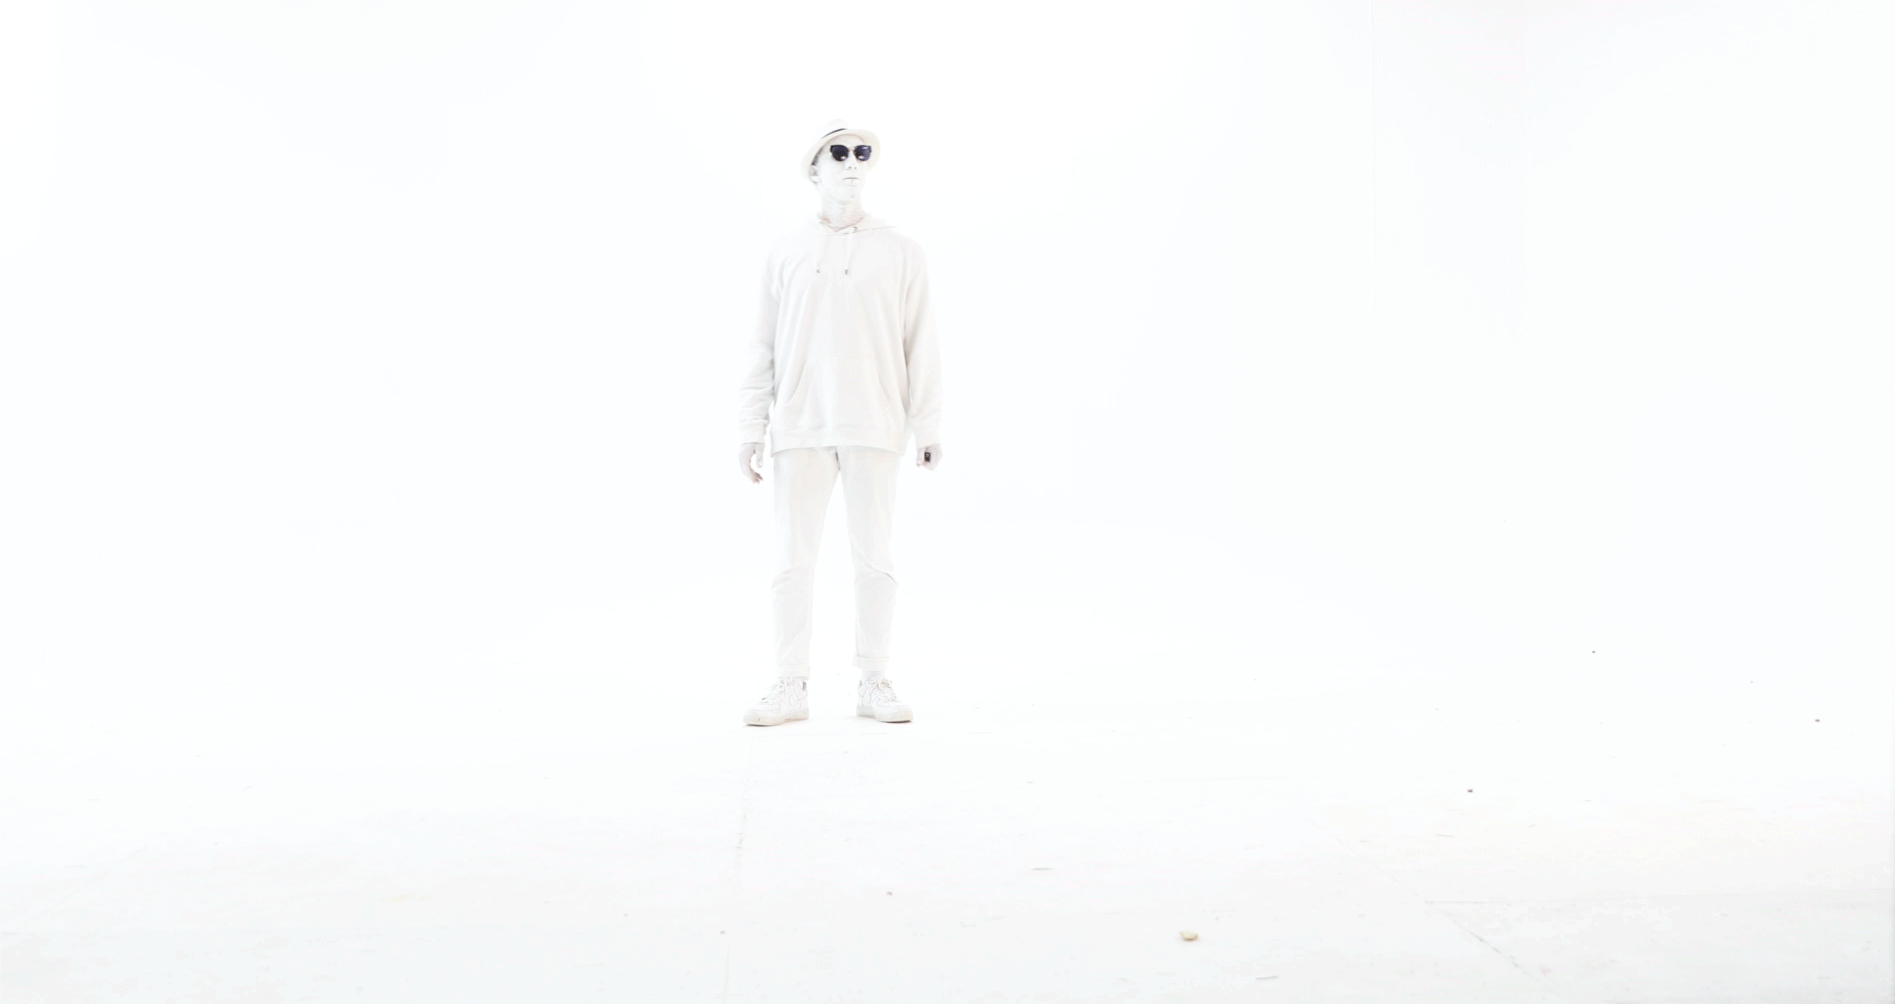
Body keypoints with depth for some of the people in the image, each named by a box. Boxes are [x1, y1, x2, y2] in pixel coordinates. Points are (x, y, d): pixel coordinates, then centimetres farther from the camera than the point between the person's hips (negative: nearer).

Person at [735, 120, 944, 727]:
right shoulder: (787, 255, 9)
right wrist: (751, 429, 3)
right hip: (799, 426, 1)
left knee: (873, 555, 4)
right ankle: (790, 685, 10)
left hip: (873, 427, -1)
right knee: (793, 558, 1)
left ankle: (874, 683, 13)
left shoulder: (899, 252, 6)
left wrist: (928, 426, -1)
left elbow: (920, 342, 4)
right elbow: (763, 347, 9)